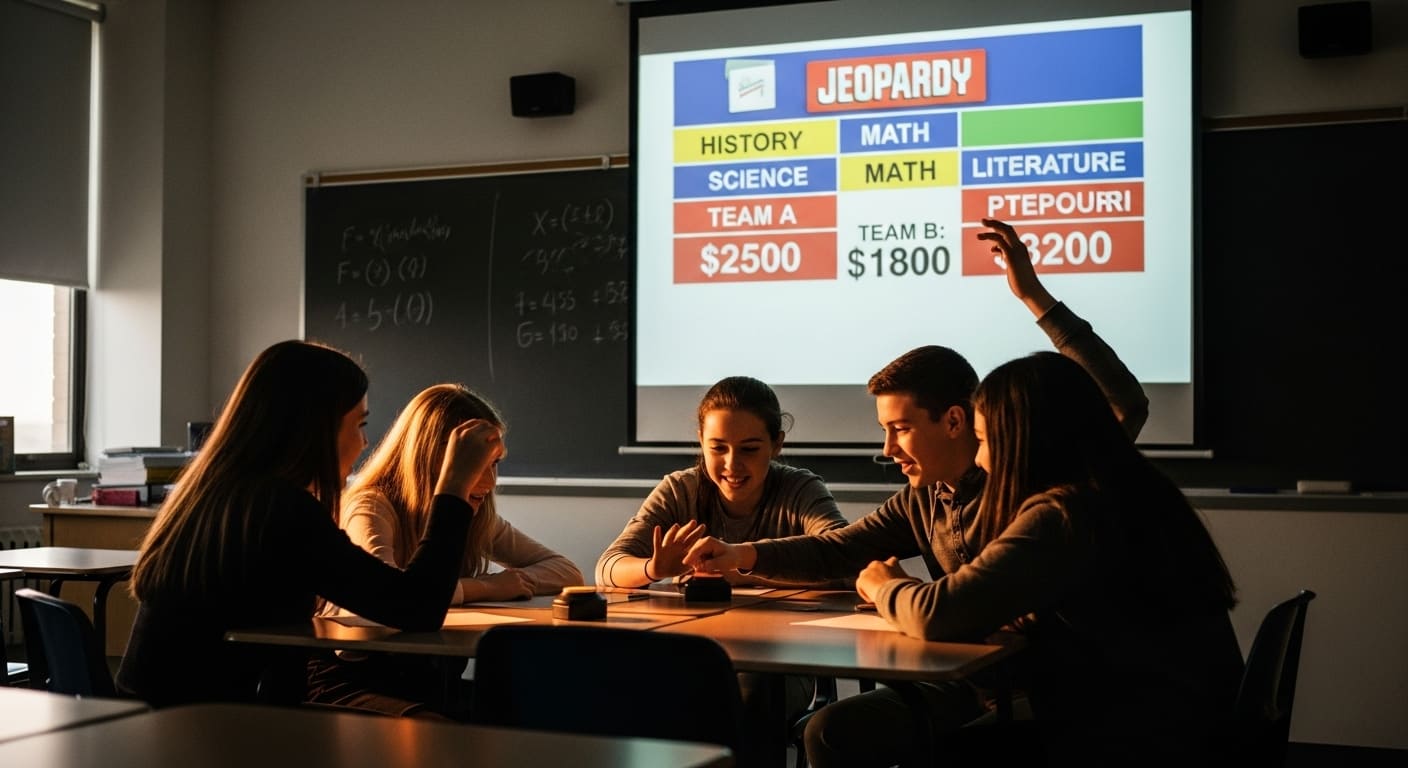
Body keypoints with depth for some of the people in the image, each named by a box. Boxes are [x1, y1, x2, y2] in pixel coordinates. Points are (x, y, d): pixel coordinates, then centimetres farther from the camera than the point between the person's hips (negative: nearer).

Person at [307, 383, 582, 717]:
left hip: (427, 680, 6)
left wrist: (512, 580, -15)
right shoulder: (371, 509, -14)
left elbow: (568, 572, 6)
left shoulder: (478, 520, 6)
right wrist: (486, 587, -22)